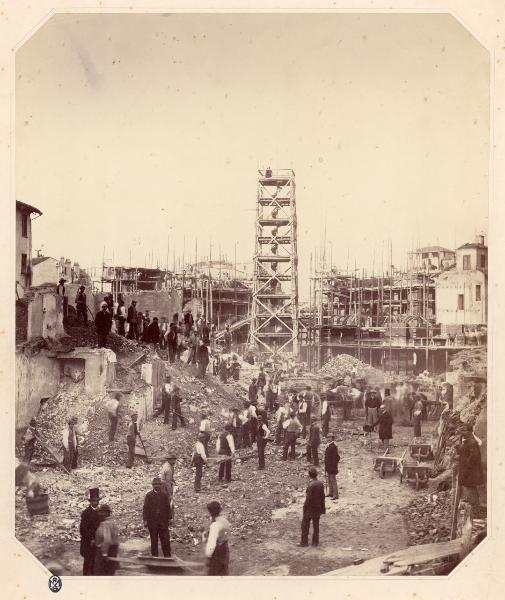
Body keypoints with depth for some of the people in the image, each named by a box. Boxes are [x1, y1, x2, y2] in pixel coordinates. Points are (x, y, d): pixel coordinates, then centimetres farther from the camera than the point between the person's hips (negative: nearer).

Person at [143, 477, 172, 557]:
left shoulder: (164, 495, 6)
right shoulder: (149, 495, 0)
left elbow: (168, 507, 10)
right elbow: (145, 508, -1)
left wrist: (169, 518, 6)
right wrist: (145, 520, -6)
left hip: (163, 521, 1)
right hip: (152, 522, -1)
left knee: (165, 539, -1)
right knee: (154, 540, 6)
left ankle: (167, 556, 7)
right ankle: (154, 557, 15)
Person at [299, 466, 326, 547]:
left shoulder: (310, 485, -24)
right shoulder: (321, 483, -5)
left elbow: (309, 498, -21)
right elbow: (322, 496, 2)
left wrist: (305, 507, -9)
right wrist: (322, 508, 12)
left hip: (310, 508, -6)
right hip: (318, 507, 6)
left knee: (305, 525, 7)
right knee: (316, 525, 14)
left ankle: (304, 541, 11)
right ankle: (315, 542, 19)